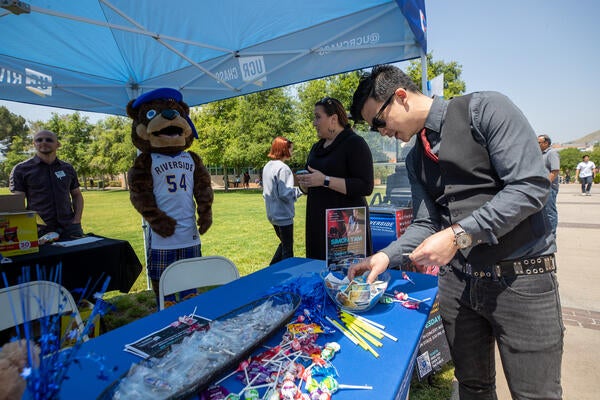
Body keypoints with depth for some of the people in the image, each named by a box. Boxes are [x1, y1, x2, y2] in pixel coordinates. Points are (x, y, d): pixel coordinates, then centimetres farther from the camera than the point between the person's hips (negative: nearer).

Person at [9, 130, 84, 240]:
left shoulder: (67, 168, 10)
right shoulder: (21, 169, 3)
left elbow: (77, 195, 16)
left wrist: (77, 221, 2)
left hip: (69, 228, 3)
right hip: (40, 230, -2)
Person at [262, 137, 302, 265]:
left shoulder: (267, 167, 9)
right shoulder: (282, 168, -19)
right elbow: (285, 194, -24)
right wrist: (299, 190, -8)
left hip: (272, 214, 9)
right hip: (283, 214, -9)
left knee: (284, 243, 23)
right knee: (288, 249, 4)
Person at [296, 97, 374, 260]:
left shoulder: (355, 143, -7)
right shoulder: (317, 147, 16)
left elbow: (365, 187, -17)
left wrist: (324, 180, -21)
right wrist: (305, 183, 2)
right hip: (318, 224, 7)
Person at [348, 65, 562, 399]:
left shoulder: (485, 109, -9)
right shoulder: (415, 159, 10)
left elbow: (532, 186, -18)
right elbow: (427, 224, 6)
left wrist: (458, 235, -23)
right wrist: (387, 256, -9)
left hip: (520, 277, -5)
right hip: (457, 280, 5)